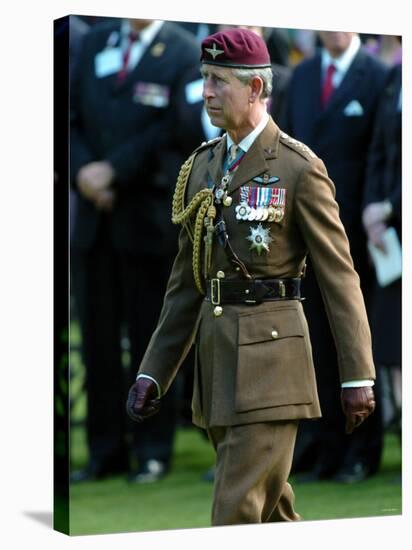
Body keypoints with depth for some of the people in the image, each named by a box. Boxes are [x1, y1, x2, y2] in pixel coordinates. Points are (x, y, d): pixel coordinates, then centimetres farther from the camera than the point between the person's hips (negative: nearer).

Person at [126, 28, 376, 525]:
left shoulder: (299, 168, -7)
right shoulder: (201, 166, 12)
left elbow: (339, 274, -6)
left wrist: (357, 376, -8)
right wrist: (152, 373, 11)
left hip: (270, 354, -7)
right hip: (216, 353, 7)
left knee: (238, 511, -10)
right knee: (270, 506, 16)